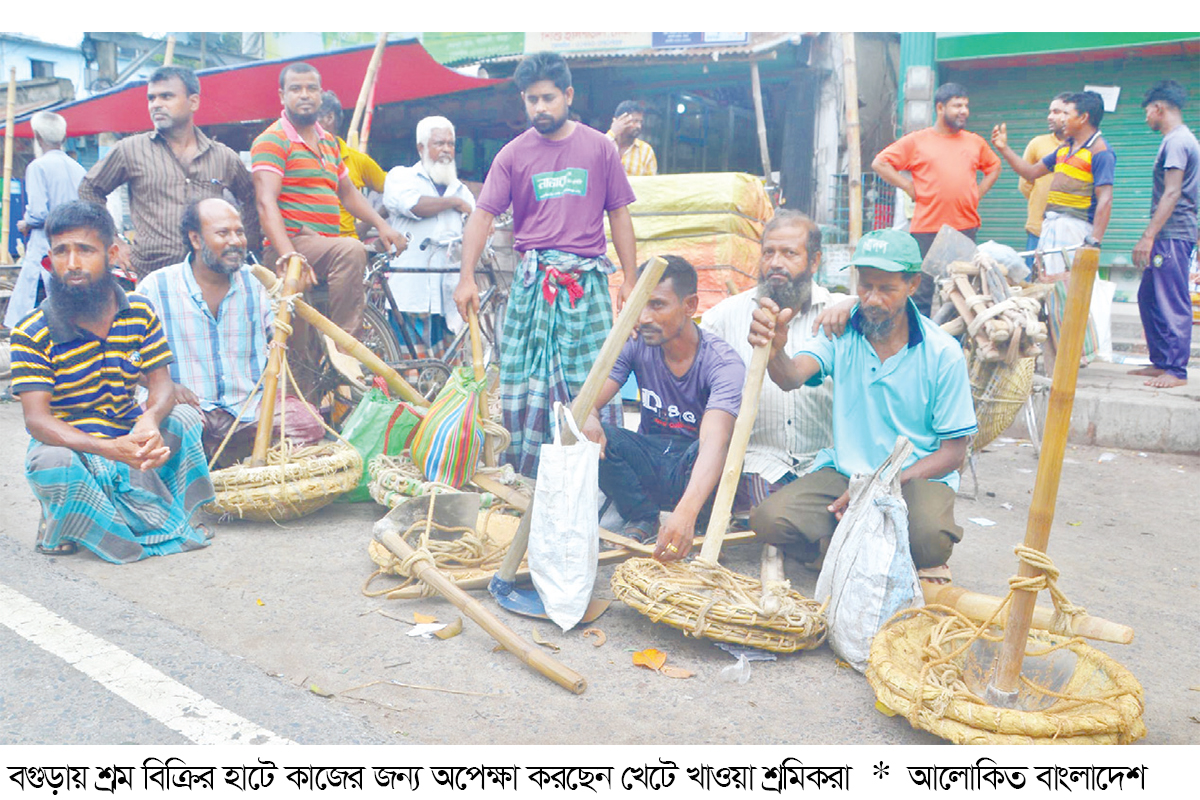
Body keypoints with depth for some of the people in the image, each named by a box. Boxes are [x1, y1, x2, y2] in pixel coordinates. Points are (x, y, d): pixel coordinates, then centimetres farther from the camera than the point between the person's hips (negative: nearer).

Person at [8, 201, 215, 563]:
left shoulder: (139, 312, -1)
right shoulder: (32, 333, -13)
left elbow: (161, 384, -4)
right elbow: (36, 418, -20)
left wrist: (151, 419, -31)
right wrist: (108, 448, -38)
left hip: (129, 440, 3)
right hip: (70, 446, -3)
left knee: (185, 417, -23)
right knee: (50, 462, -36)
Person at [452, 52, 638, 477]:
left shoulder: (599, 147, 7)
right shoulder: (513, 154, 6)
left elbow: (619, 215, 9)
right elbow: (482, 215, 0)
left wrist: (630, 279, 5)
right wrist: (467, 277, -11)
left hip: (588, 280, 0)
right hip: (531, 281, 0)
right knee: (523, 378, 2)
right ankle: (523, 476, 13)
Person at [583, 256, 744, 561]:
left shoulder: (724, 363, -23)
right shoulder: (636, 345, -8)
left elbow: (714, 441, -38)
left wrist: (685, 512, -55)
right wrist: (587, 418, -39)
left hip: (694, 471, -4)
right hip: (649, 462, 4)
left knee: (713, 449, -38)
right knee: (593, 432, -24)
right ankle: (644, 522, -10)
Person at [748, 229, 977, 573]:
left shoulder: (943, 353, -7)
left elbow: (953, 452, -5)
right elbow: (792, 377, -22)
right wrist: (774, 350, -48)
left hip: (917, 476, -1)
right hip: (843, 471, 2)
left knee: (930, 540, -34)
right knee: (769, 520, -23)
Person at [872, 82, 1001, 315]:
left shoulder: (975, 142, 15)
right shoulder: (916, 141, 3)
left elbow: (994, 167, 30)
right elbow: (879, 163, 2)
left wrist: (979, 192, 13)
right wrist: (909, 187, -3)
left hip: (966, 228, 4)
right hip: (927, 228, -4)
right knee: (922, 290, -3)